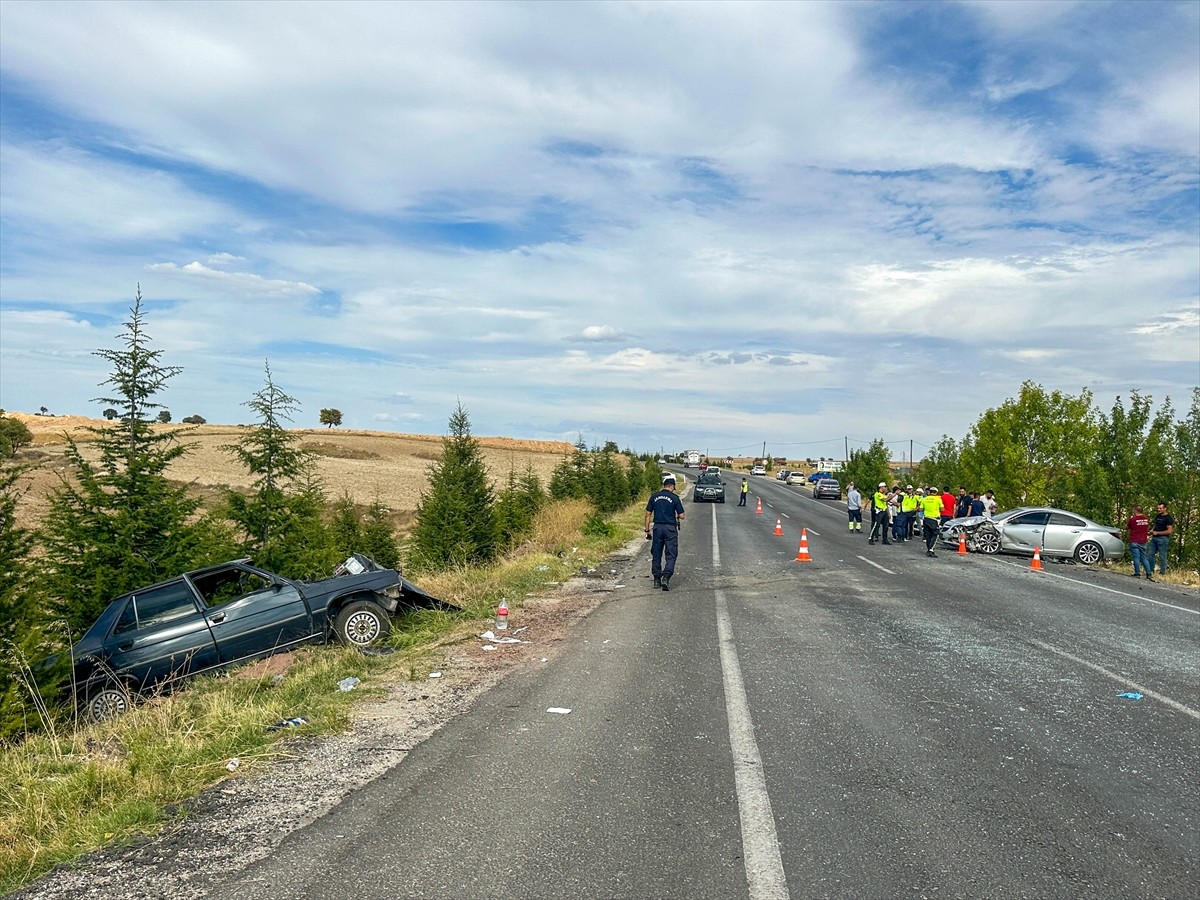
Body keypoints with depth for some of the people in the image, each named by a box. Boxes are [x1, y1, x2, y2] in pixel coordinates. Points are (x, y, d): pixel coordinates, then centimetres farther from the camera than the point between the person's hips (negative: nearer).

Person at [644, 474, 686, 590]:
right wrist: (677, 517, 17)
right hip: (670, 528, -3)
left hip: (657, 528, 3)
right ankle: (666, 577, -15)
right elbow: (681, 516, -6)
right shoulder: (674, 498, -6)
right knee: (671, 555, 1)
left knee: (656, 555, 12)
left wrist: (647, 530, 11)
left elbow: (648, 514, 4)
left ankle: (656, 579, 16)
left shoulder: (654, 497, 3)